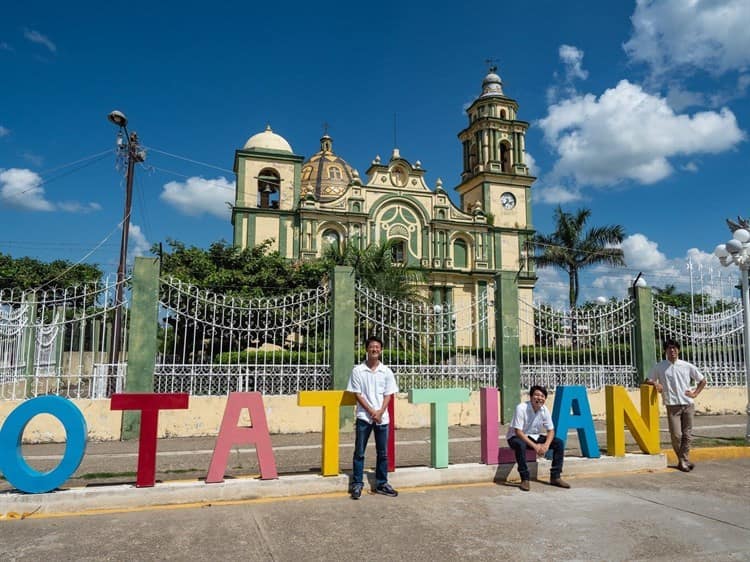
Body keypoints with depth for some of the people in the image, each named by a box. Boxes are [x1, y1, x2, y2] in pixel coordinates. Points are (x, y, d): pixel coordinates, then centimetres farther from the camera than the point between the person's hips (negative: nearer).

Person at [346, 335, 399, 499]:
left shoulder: (386, 372, 3)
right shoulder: (358, 370, -3)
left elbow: (388, 395, 4)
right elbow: (357, 394, -4)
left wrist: (380, 412, -10)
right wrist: (371, 412, -11)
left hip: (382, 417, 2)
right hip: (364, 417, -2)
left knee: (382, 453, 9)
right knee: (359, 452, 2)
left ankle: (382, 484, 20)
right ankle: (357, 484, 12)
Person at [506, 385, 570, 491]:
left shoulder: (545, 410, -8)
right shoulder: (521, 408, -25)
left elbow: (551, 430, -2)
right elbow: (518, 432, -27)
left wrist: (546, 445, -22)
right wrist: (535, 446, -32)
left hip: (534, 437, 6)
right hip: (516, 437, -6)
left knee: (559, 443, -9)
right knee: (520, 444, -40)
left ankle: (555, 477, -2)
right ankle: (525, 479, -27)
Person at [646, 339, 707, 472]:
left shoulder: (687, 366, 7)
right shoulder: (659, 367, 4)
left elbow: (702, 380, 17)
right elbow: (648, 380, 10)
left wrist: (695, 393, 6)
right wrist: (655, 383, -11)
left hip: (688, 405, 2)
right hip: (672, 405, -2)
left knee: (687, 434, 2)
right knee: (676, 435, -7)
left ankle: (683, 460, 13)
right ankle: (683, 461, 9)